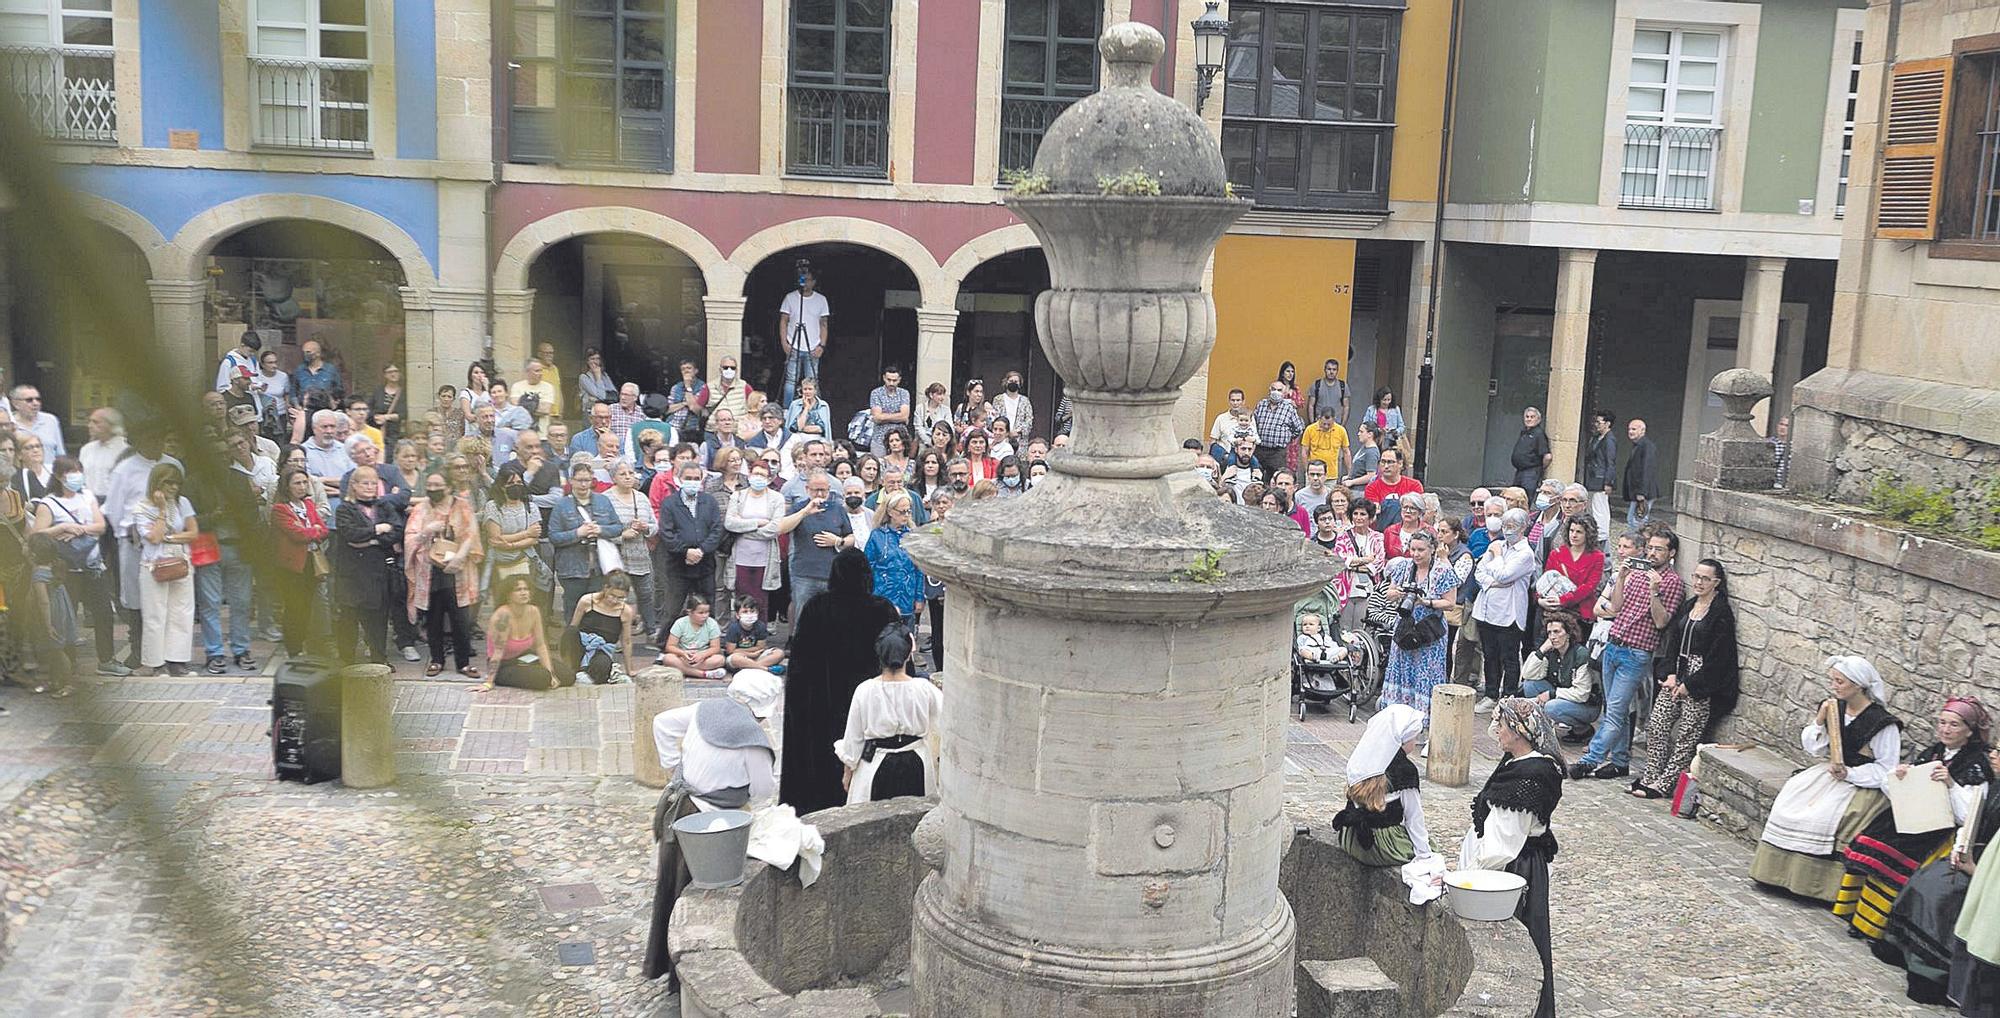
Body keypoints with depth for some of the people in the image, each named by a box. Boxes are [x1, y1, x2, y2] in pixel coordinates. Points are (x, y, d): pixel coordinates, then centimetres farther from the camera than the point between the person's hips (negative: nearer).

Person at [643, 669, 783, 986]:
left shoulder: (706, 708, -3)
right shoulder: (753, 740, -21)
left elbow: (663, 722, 10)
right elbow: (762, 790, -10)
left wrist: (672, 764, 14)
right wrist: (767, 758, 8)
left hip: (674, 803, 7)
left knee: (668, 888, 23)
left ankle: (657, 962, 41)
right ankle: (684, 977, 20)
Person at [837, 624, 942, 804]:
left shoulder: (865, 690, -14)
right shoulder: (923, 688, -15)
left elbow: (853, 737, -4)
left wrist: (848, 771, 9)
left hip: (876, 767, -1)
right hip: (914, 767, 1)